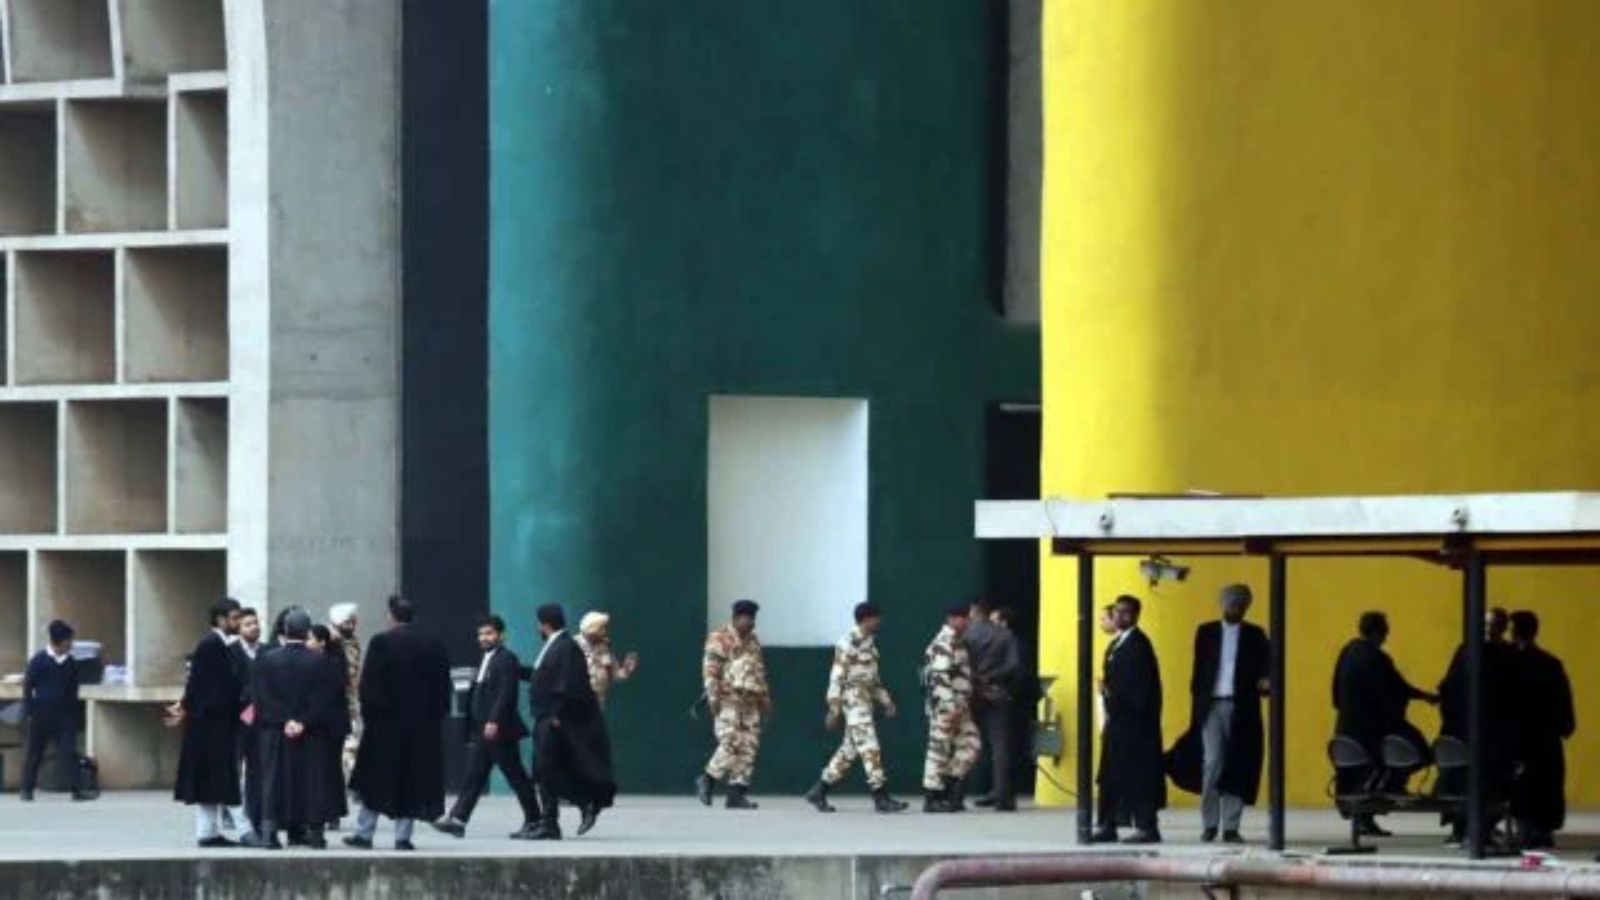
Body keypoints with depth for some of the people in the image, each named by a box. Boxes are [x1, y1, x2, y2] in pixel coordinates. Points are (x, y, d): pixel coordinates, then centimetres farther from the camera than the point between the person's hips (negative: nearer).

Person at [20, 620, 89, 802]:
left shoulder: (71, 663, 5)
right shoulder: (38, 661, -6)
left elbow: (73, 691, 12)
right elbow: (28, 687, -2)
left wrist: (74, 715, 10)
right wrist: (29, 711, -6)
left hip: (64, 714, 3)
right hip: (41, 714, -3)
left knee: (69, 751, -6)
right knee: (35, 753, 5)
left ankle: (76, 789, -10)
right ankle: (27, 789, 15)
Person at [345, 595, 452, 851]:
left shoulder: (381, 643, -9)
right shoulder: (434, 645, 2)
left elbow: (368, 685, -9)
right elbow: (443, 686, 5)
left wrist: (368, 714, 0)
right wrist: (438, 713, 11)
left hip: (386, 723, -3)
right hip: (422, 724, 3)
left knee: (375, 780, 7)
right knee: (413, 779, 6)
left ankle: (364, 833, 9)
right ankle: (403, 836, 3)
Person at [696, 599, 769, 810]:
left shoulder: (753, 642, 20)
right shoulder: (720, 639, -3)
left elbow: (760, 672, 26)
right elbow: (710, 669, -10)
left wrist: (765, 697, 20)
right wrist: (713, 696, -17)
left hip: (750, 703, 7)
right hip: (729, 702, -7)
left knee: (748, 748, 0)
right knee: (730, 745, -16)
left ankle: (737, 793, 2)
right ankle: (707, 780, 1)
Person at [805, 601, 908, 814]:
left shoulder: (870, 642, 15)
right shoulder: (848, 643, -12)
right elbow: (837, 677, -14)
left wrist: (886, 701, 20)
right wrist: (833, 709, -17)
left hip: (867, 700, 9)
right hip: (853, 699, -9)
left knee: (849, 749, 10)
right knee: (869, 748, -10)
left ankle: (818, 792, 17)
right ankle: (881, 798, -10)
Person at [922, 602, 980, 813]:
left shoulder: (958, 643, 16)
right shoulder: (943, 643, -15)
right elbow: (939, 677, -22)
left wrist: (962, 706, 24)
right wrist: (951, 708, -25)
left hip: (959, 707, 10)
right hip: (945, 707, -10)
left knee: (970, 744, 8)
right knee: (939, 749, -4)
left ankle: (949, 788, 12)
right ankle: (932, 799, 1)